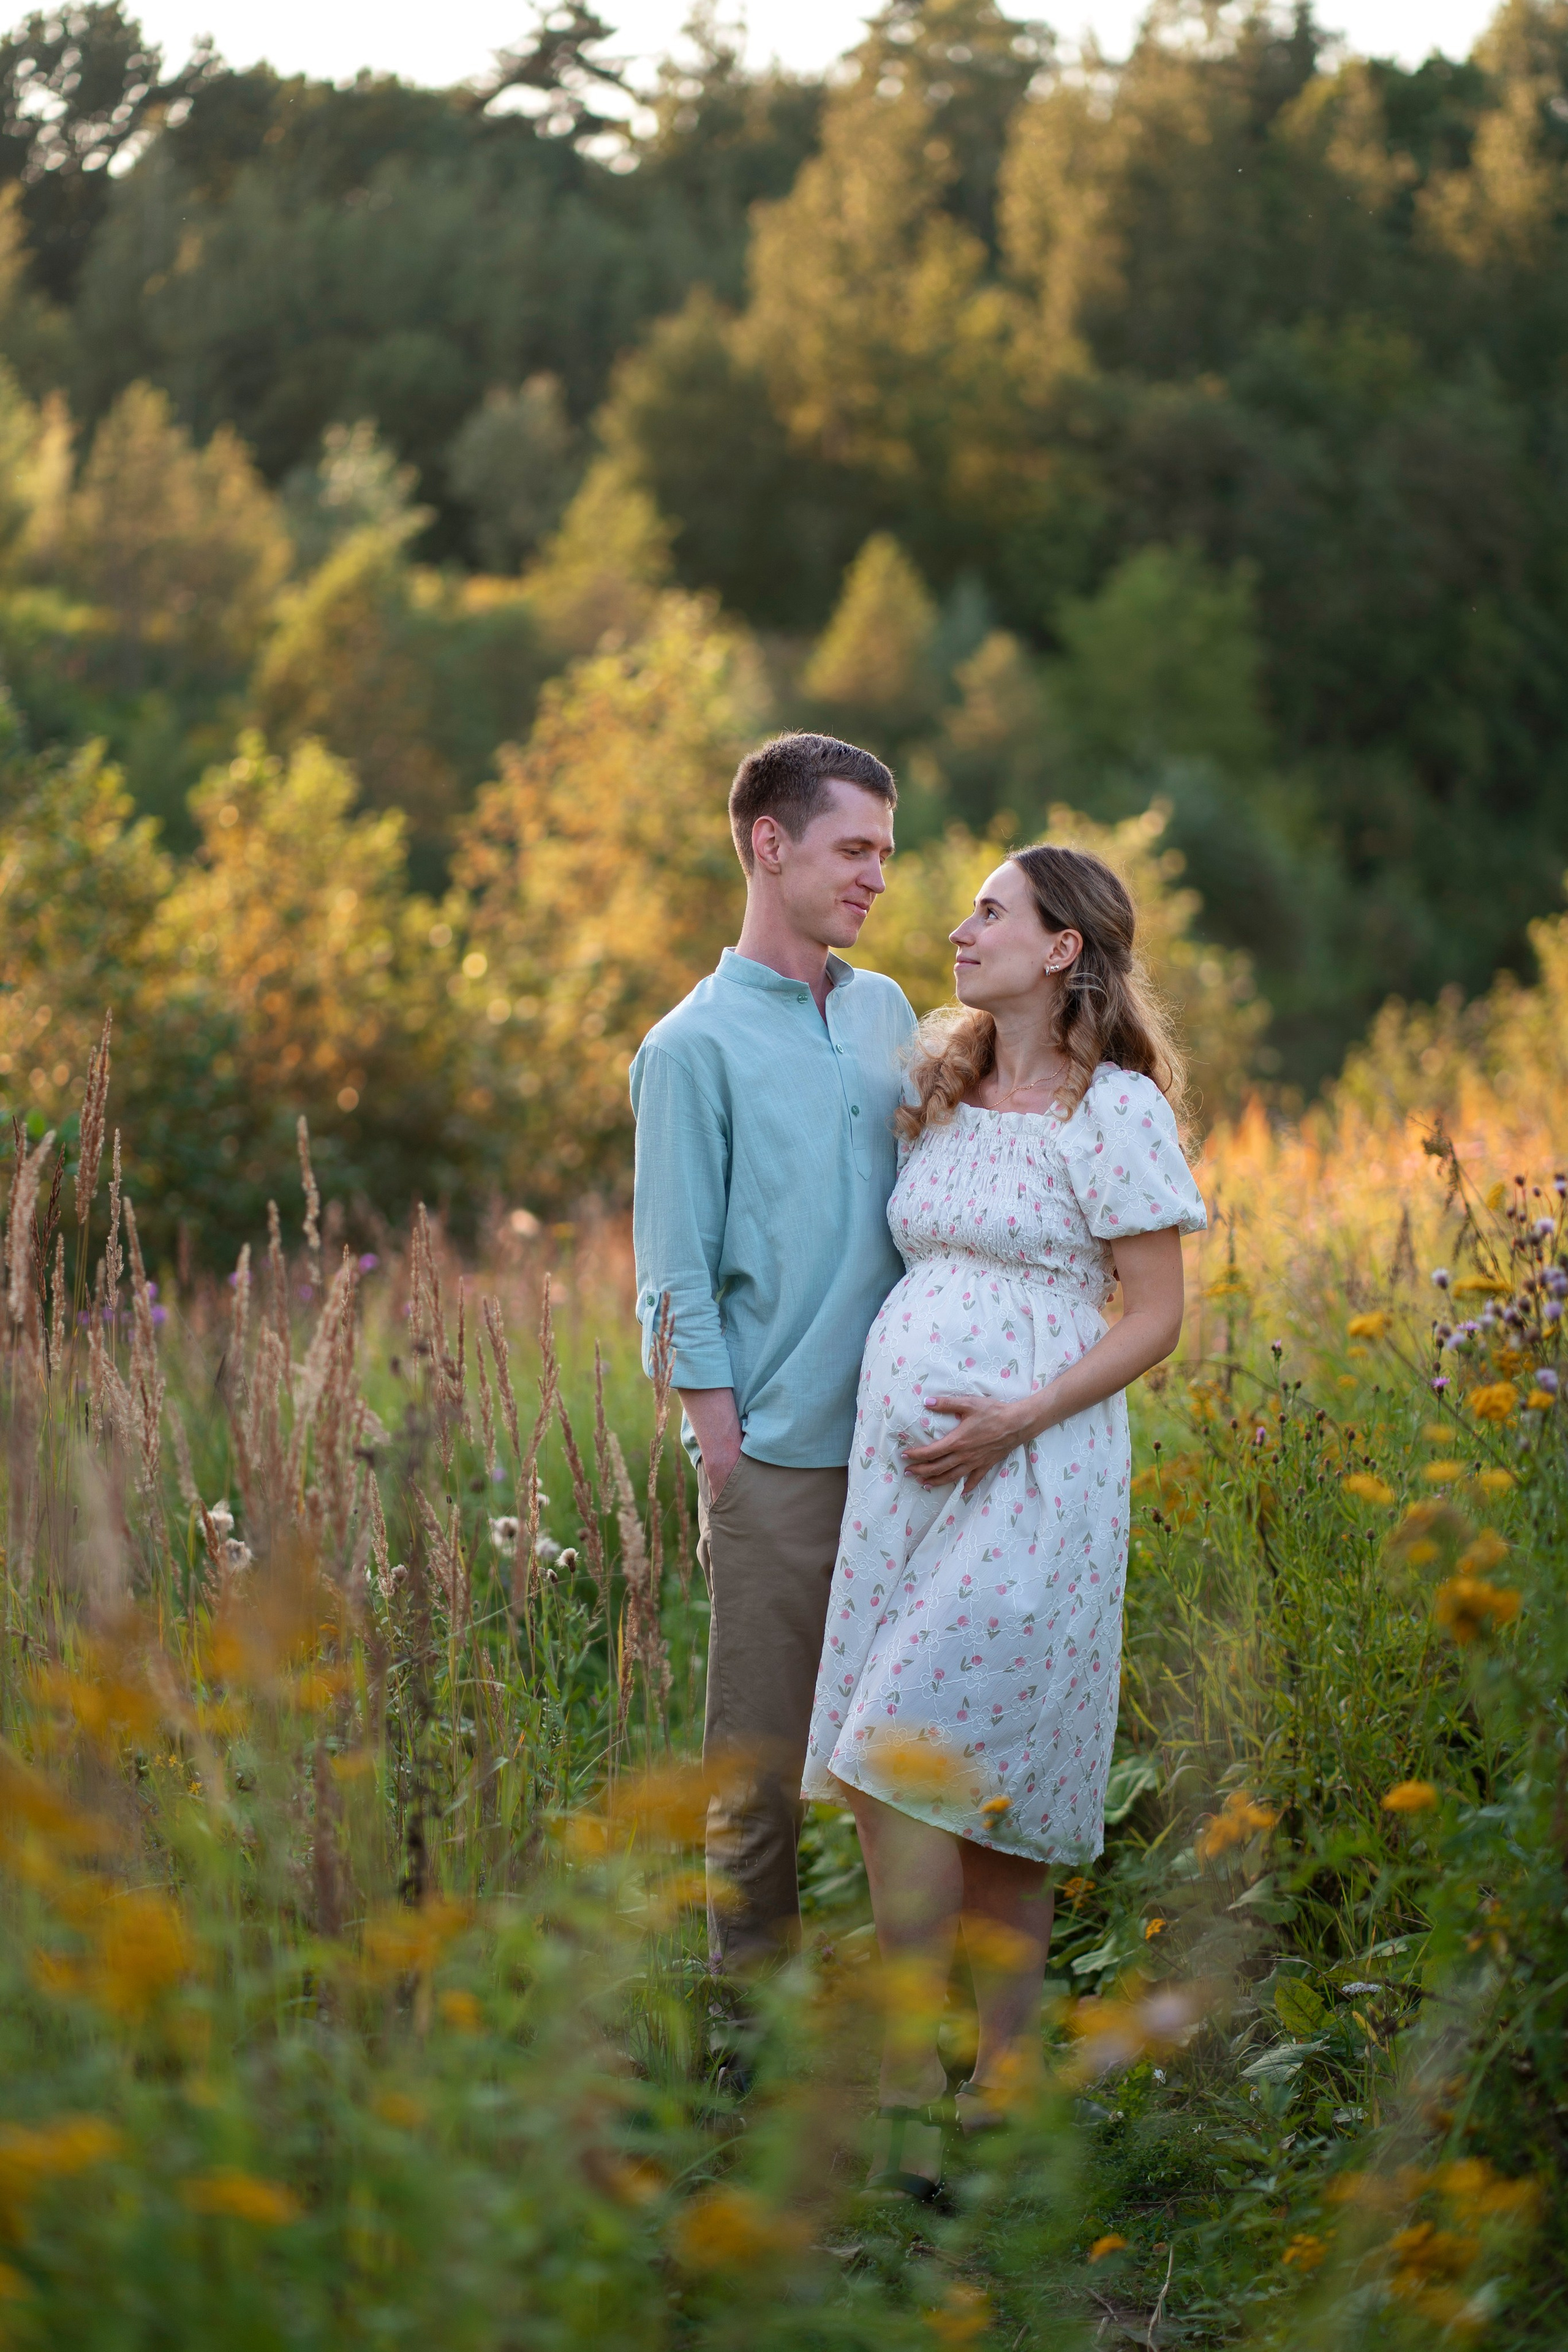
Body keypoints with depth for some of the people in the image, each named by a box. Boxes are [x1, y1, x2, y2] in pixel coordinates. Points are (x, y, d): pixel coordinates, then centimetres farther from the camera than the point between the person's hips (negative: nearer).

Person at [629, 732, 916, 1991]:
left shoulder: (886, 1012, 13)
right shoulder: (696, 1047, -5)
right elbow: (679, 1281, -6)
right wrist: (725, 1457, -10)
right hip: (780, 1459, -5)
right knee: (764, 1760, 2)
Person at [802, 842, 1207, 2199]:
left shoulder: (1115, 1110, -6)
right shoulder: (943, 1094, 15)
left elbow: (1156, 1319, -6)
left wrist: (1017, 1419, -17)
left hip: (1028, 1476, -7)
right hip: (901, 1470, 7)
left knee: (915, 1766, -14)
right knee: (976, 1789, 6)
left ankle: (908, 2101, -9)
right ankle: (1004, 2093, 12)